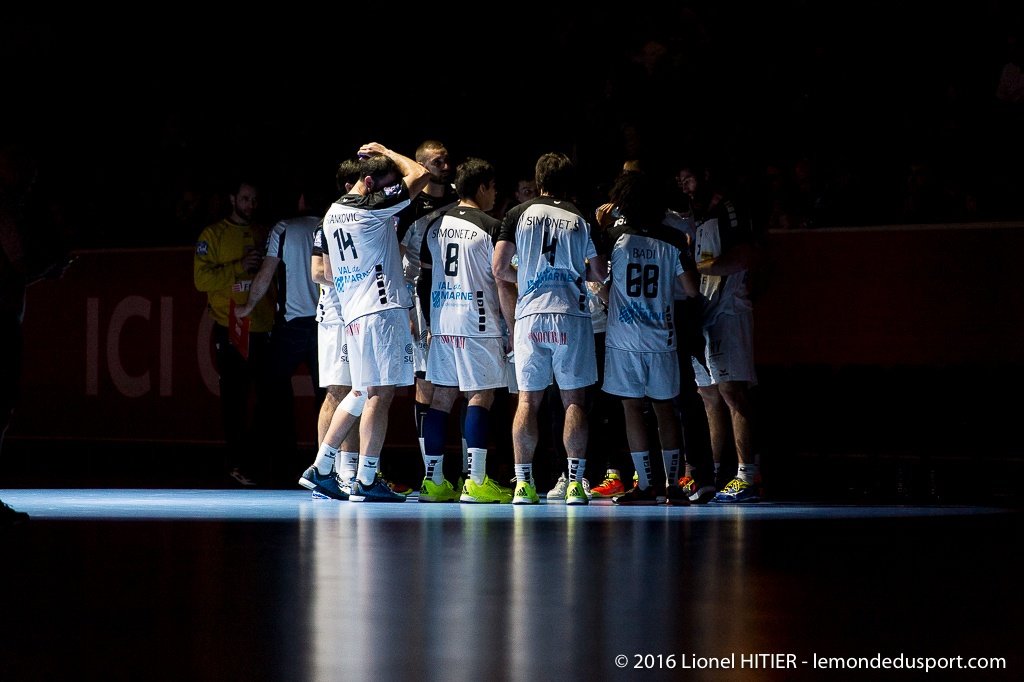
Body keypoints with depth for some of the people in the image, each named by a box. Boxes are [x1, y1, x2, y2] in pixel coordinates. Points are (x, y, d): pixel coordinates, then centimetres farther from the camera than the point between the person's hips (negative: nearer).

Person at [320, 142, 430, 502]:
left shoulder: (332, 213, 16)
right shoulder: (371, 206, -7)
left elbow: (329, 273, 23)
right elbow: (420, 175, -6)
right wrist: (387, 153, 8)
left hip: (352, 312, 8)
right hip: (383, 309, -8)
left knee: (370, 393, 12)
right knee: (381, 394, -8)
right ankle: (366, 480, -11)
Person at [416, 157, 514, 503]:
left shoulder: (436, 226, 12)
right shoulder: (491, 228, -7)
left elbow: (424, 279, 16)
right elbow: (502, 282, -8)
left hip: (442, 324, 6)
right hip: (479, 325, -6)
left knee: (442, 397, 8)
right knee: (481, 396, -3)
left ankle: (433, 479, 9)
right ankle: (475, 481, -9)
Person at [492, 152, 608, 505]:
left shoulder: (519, 214, 4)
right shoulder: (581, 218, 4)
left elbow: (500, 268, 1)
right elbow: (599, 272, 7)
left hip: (529, 315, 1)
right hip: (572, 315, -1)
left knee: (528, 399, 4)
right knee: (574, 399, 2)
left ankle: (523, 483, 0)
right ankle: (575, 482, -3)